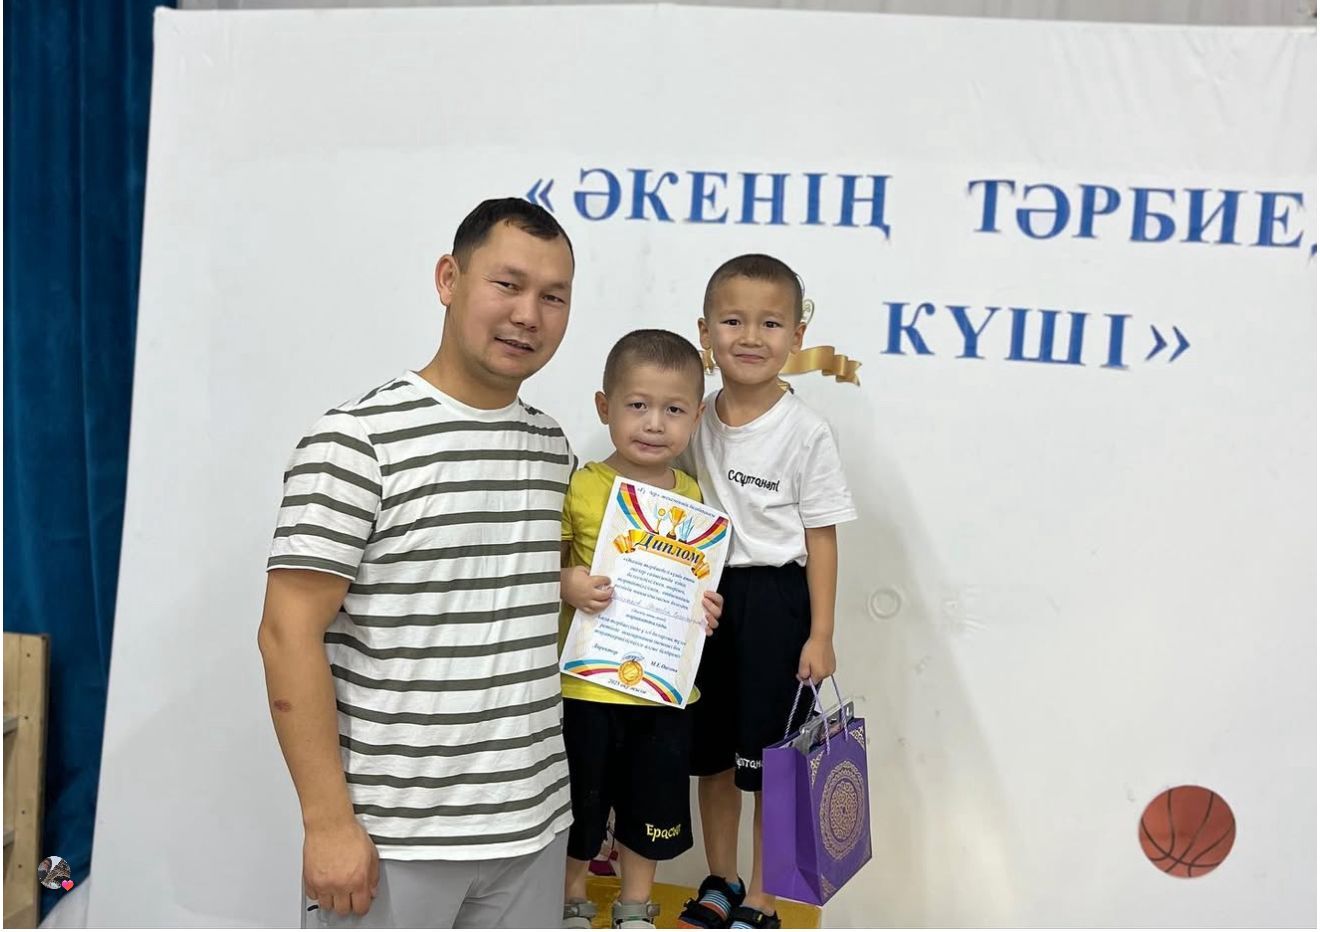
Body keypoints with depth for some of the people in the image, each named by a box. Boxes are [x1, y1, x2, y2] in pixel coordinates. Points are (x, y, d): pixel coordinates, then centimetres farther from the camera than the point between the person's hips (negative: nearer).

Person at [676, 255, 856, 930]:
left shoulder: (806, 432, -11)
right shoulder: (696, 421, 2)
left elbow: (821, 539, -8)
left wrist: (821, 635, -10)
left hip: (775, 602, -4)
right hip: (706, 596, 5)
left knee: (771, 765, 7)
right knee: (711, 755, 17)